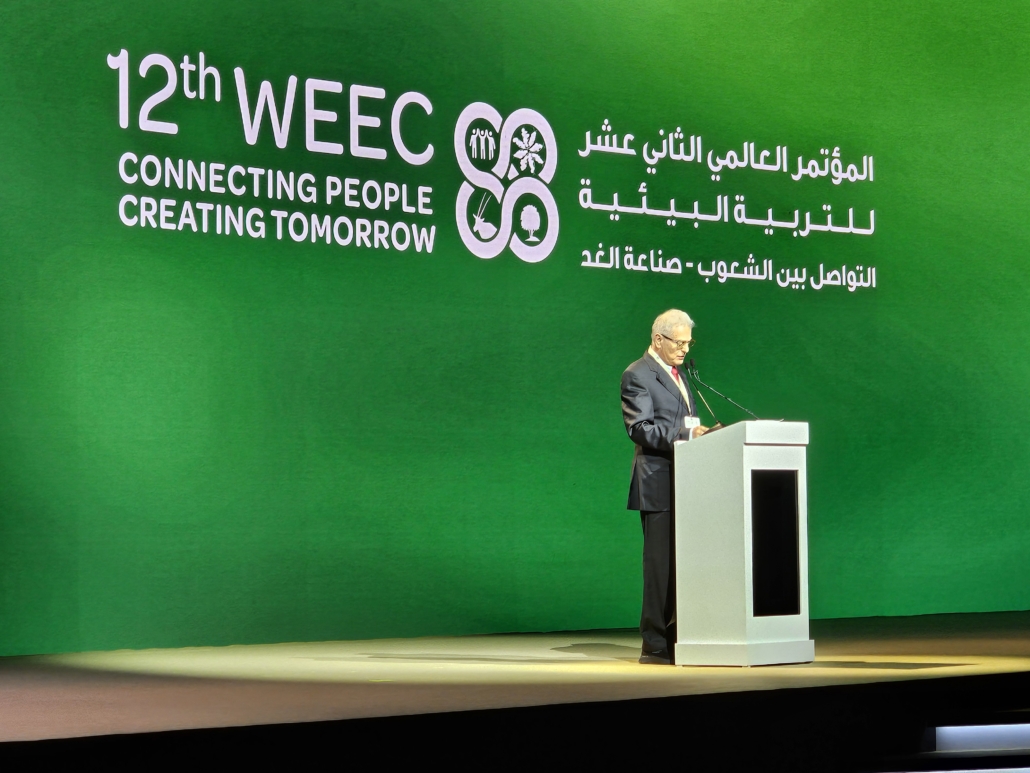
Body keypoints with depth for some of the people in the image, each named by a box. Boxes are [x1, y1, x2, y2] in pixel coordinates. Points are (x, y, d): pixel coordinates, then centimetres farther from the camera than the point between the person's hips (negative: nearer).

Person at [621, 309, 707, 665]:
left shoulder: (677, 375, 21)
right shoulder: (638, 376, -7)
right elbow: (640, 428, -17)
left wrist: (699, 432, 6)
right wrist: (686, 434, -24)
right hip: (659, 483, -9)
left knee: (679, 563, 8)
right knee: (660, 563, -7)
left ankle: (673, 638, 12)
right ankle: (655, 645, -3)